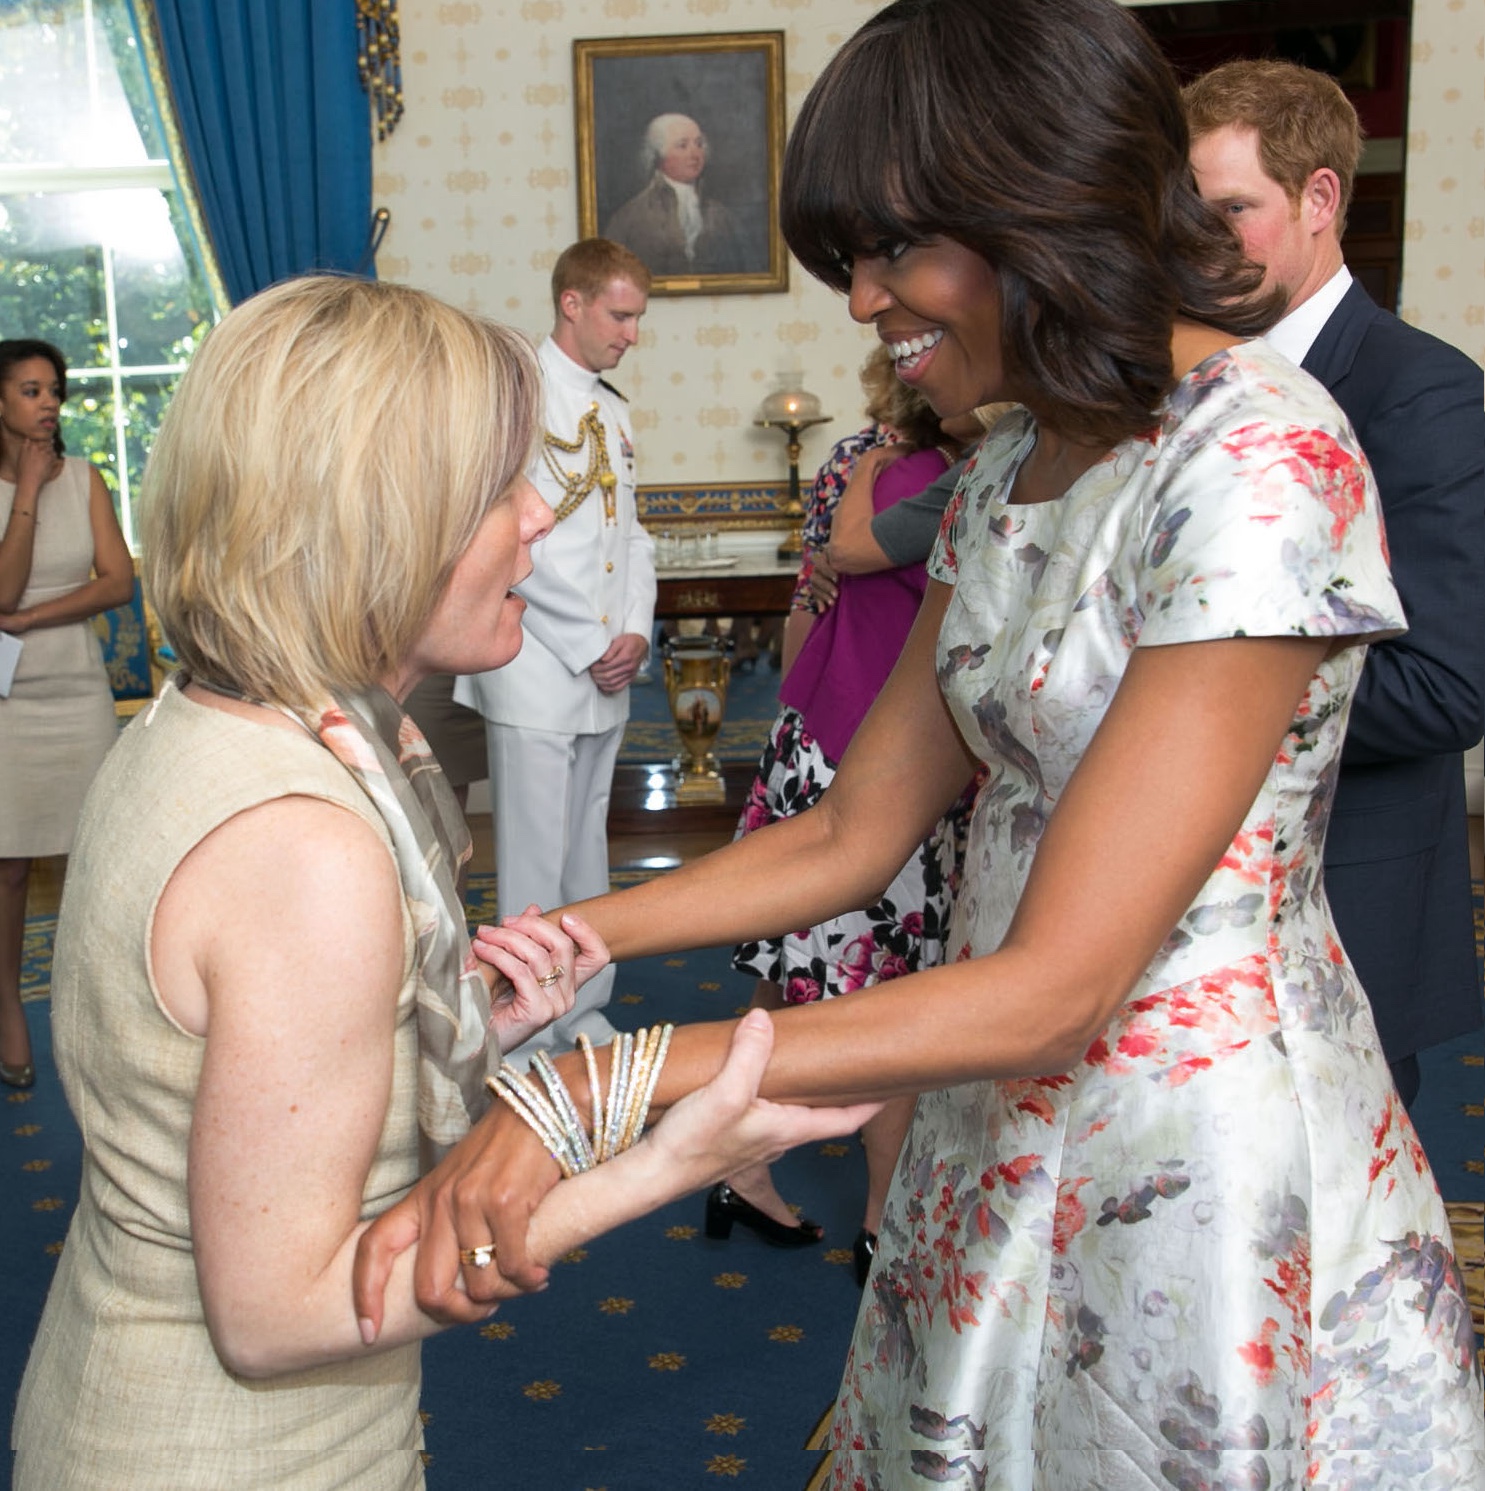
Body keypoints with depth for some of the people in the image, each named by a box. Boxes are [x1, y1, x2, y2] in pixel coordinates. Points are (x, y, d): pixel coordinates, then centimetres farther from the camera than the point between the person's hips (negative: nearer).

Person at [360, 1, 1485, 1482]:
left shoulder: (1261, 461, -22)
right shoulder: (1011, 467, 5)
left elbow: (1055, 987, -26)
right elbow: (852, 834, 7)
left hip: (1204, 1161, -7)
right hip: (1009, 1131, 7)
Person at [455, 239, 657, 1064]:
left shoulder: (614, 410, 16)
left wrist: (637, 632, 1)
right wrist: (592, 646, -13)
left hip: (609, 675, 8)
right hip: (539, 671, -7)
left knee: (588, 854, 15)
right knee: (535, 868, -3)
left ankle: (586, 1015, 26)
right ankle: (532, 1043, 7)